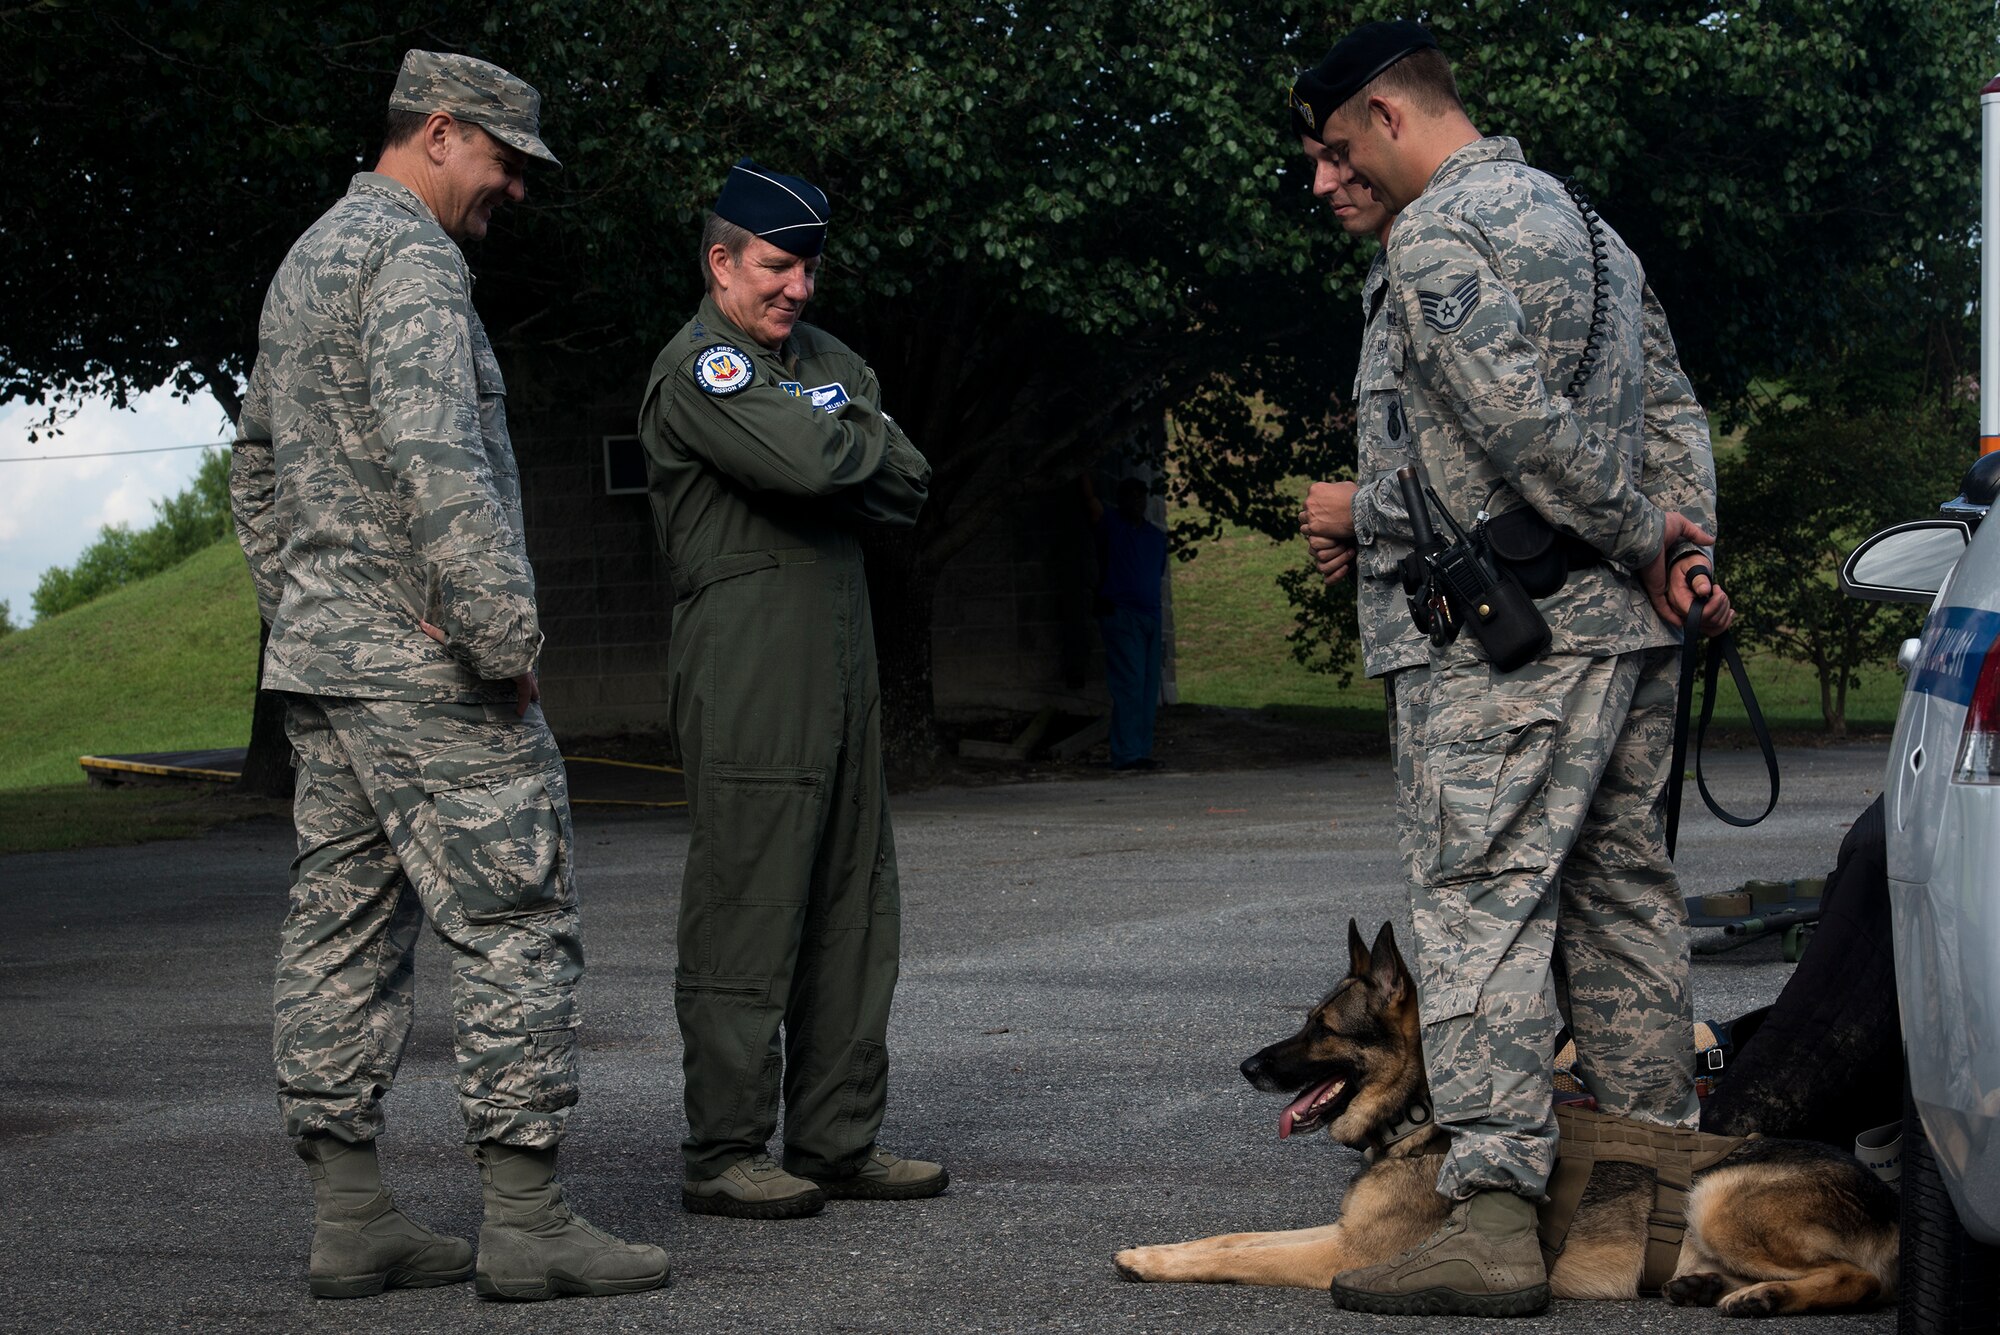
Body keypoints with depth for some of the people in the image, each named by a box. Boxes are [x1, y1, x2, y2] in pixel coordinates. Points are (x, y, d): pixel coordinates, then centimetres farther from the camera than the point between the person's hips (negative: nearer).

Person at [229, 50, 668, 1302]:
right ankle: (526, 1220, -7)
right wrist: (510, 638, -20)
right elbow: (437, 466, -24)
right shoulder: (409, 259, -13)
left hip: (322, 656, 10)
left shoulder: (305, 263, 20)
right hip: (427, 662, -10)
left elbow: (257, 470, 27)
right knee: (518, 926, -7)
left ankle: (351, 1217, 10)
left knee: (347, 934, 8)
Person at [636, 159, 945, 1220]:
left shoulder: (828, 360, 21)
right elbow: (807, 462, -22)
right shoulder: (697, 368, -7)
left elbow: (907, 487, 10)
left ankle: (838, 1140, 14)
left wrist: (834, 458, -7)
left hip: (843, 659, 9)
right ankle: (725, 1154, -4)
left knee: (853, 909, 9)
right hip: (746, 681, -9)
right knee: (745, 914, -8)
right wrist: (864, 446, -1)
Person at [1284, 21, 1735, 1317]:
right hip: (1634, 623, 9)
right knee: (1622, 886, 13)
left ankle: (1495, 1219, -19)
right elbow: (1675, 410, 17)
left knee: (1481, 894, -12)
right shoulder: (1587, 222, 21)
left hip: (1530, 623, -9)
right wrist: (1688, 554, 6)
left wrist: (1641, 544, -8)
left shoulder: (1437, 231, -9)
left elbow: (1527, 427, -18)